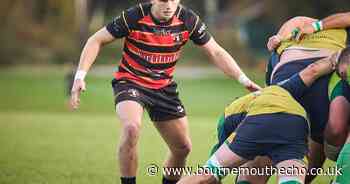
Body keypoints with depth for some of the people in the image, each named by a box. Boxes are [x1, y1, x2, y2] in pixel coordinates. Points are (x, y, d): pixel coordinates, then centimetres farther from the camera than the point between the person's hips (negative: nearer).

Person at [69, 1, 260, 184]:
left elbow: (215, 52, -3)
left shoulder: (188, 20, -12)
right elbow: (97, 40, -12)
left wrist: (243, 79, -14)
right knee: (131, 127, -33)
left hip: (164, 87, 4)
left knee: (183, 148, 6)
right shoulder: (134, 17, -22)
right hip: (130, 81, -4)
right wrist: (80, 75, -23)